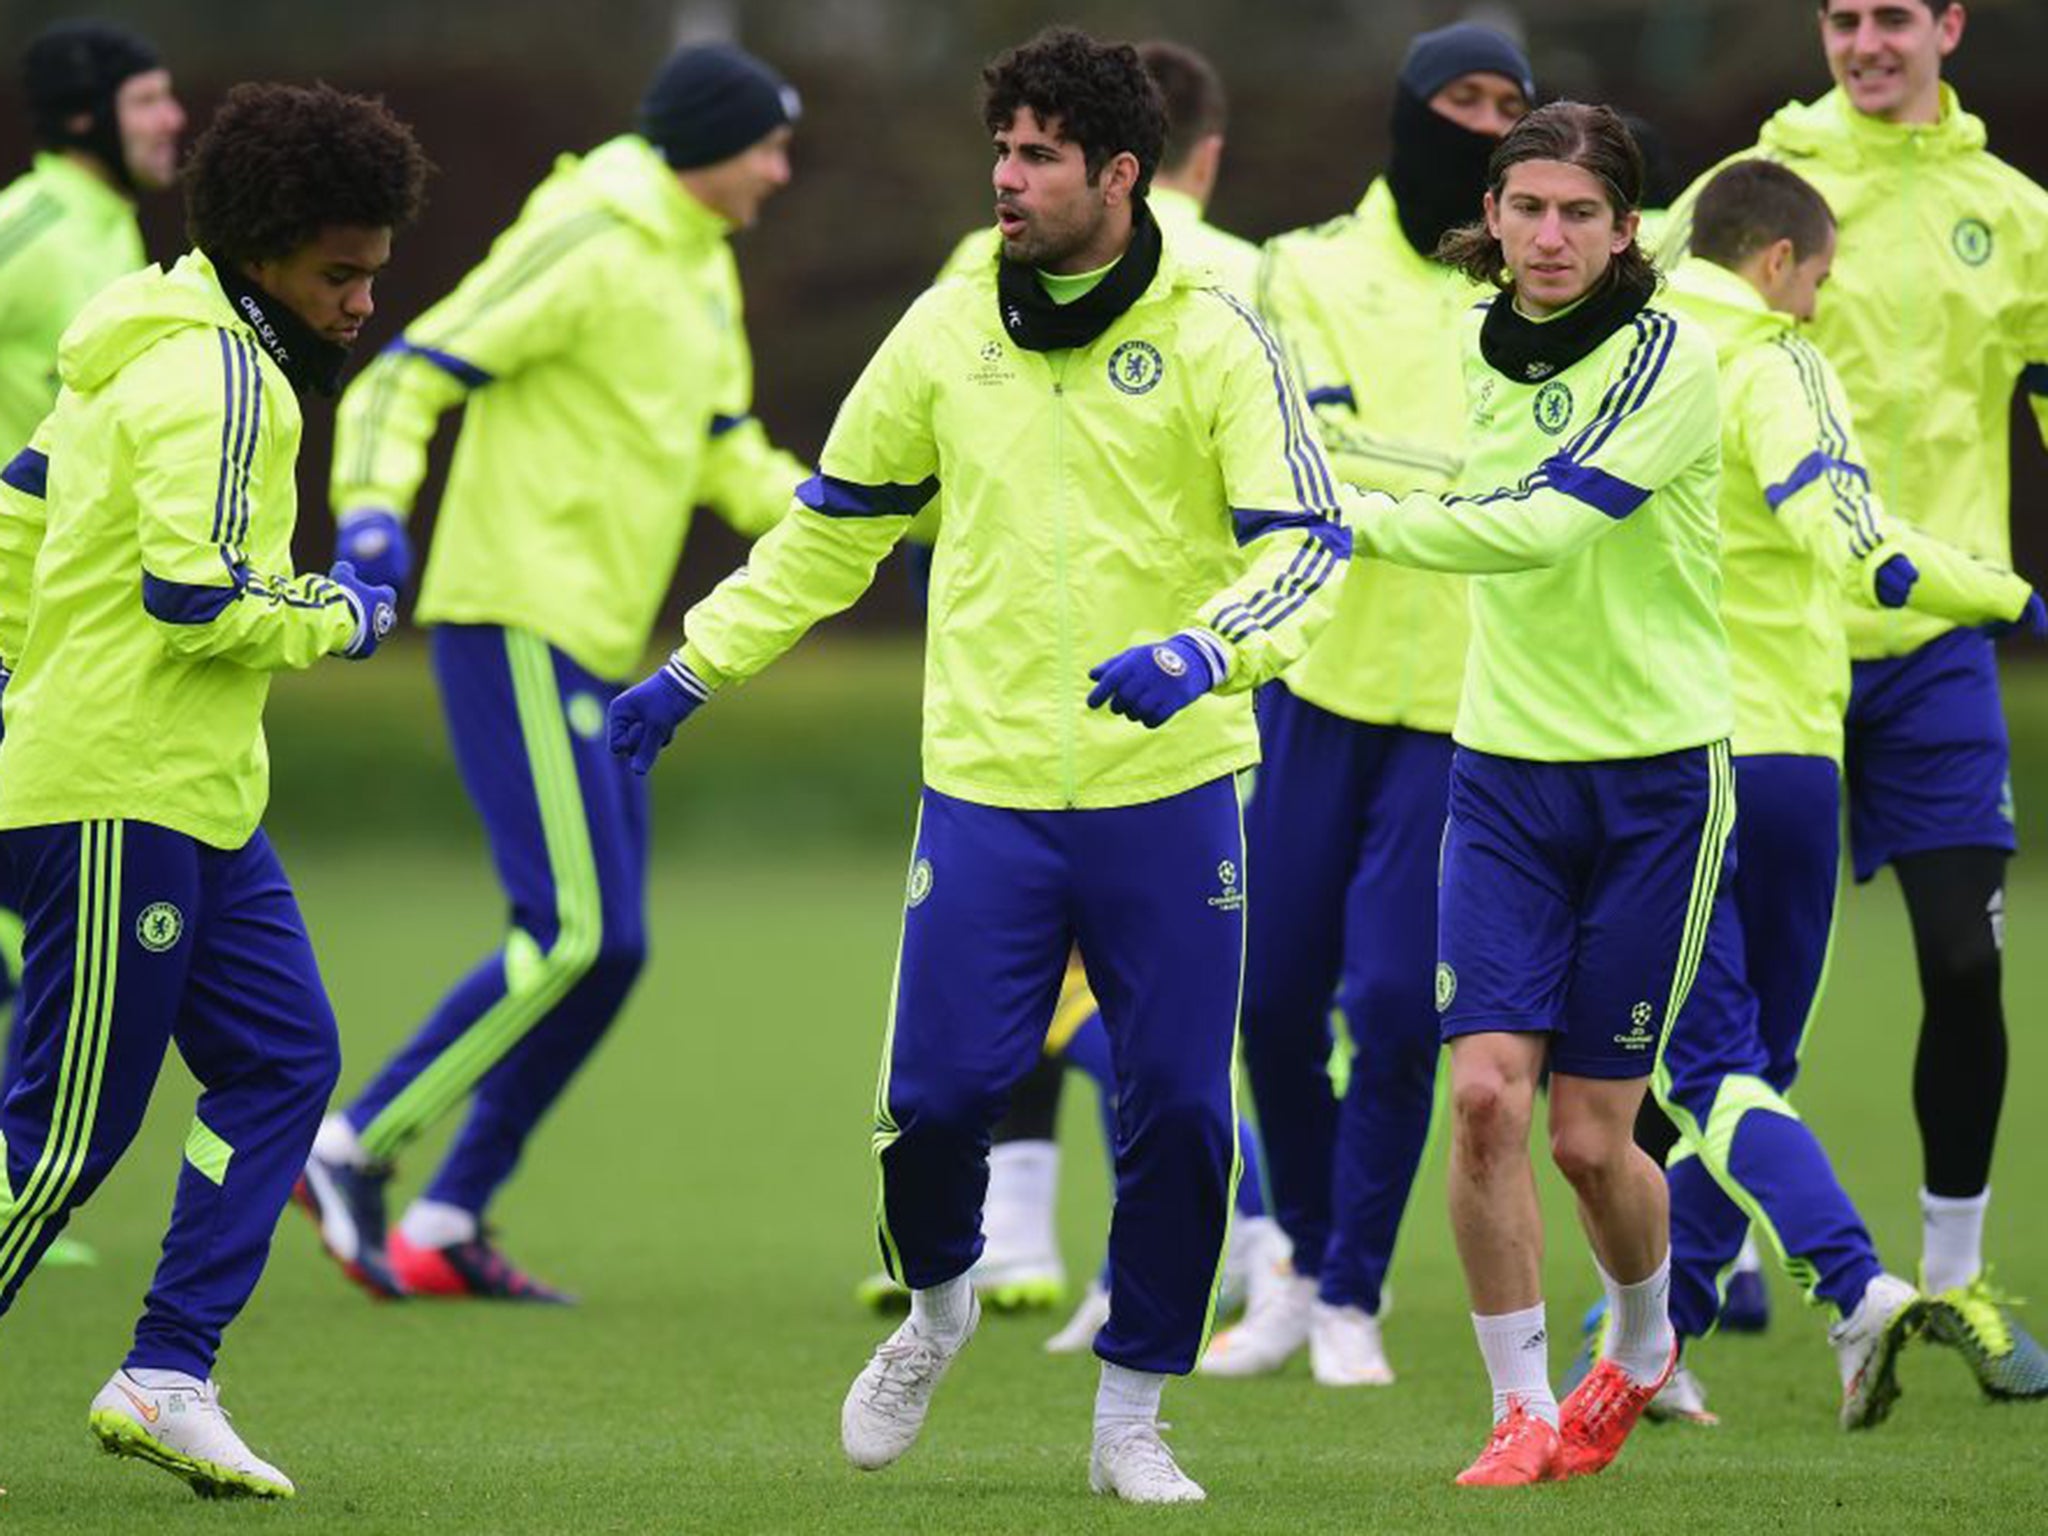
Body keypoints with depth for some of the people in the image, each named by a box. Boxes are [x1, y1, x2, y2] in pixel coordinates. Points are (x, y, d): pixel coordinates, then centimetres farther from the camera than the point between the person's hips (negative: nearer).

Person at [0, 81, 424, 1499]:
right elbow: (198, 594, -25)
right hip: (118, 797, -10)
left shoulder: (162, 353, 16)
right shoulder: (216, 378, -15)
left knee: (285, 1060, 8)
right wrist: (339, 615, -9)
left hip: (197, 798, 10)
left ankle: (169, 1377, 7)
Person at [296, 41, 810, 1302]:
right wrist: (373, 510, -30)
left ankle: (450, 1225, 11)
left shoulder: (703, 272, 17)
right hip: (518, 627, -10)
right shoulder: (587, 249, -12)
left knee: (606, 949, 7)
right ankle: (358, 1149, -6)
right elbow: (407, 377, -14)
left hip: (602, 650, 10)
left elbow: (728, 458, 25)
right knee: (576, 933, -16)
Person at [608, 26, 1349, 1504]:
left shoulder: (1215, 336, -5)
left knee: (1177, 1107, -1)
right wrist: (696, 667, 14)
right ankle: (939, 1306, 25)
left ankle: (1132, 1418, 16)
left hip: (1168, 793, -1)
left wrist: (1205, 650, -28)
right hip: (987, 790, 2)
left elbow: (1308, 542, -9)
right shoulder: (947, 328, 4)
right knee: (940, 1090, -7)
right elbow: (833, 524, 16)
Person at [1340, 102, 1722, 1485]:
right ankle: (1523, 1411, 0)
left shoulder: (1666, 357, -14)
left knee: (1590, 1136, -1)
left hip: (1655, 775, -5)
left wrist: (1358, 520, -22)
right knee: (1486, 1092, -11)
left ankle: (1645, 1344, 29)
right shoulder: (1486, 351, 7)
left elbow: (1544, 528, -25)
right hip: (1504, 771, 5)